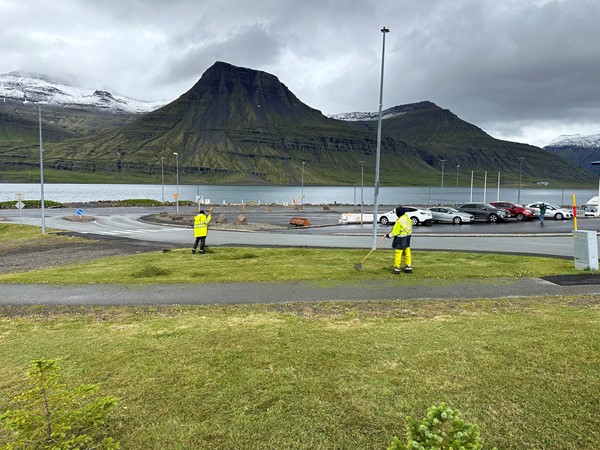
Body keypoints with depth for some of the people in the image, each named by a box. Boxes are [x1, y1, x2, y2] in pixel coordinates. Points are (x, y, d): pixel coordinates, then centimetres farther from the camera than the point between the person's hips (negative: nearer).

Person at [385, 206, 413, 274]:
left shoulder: (399, 221, -23)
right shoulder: (407, 217, 1)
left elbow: (395, 232, -19)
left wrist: (389, 235, -3)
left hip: (401, 238, -8)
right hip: (408, 237, 9)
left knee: (398, 253, 0)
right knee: (407, 252, 15)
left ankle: (397, 269, 5)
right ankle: (408, 267, 21)